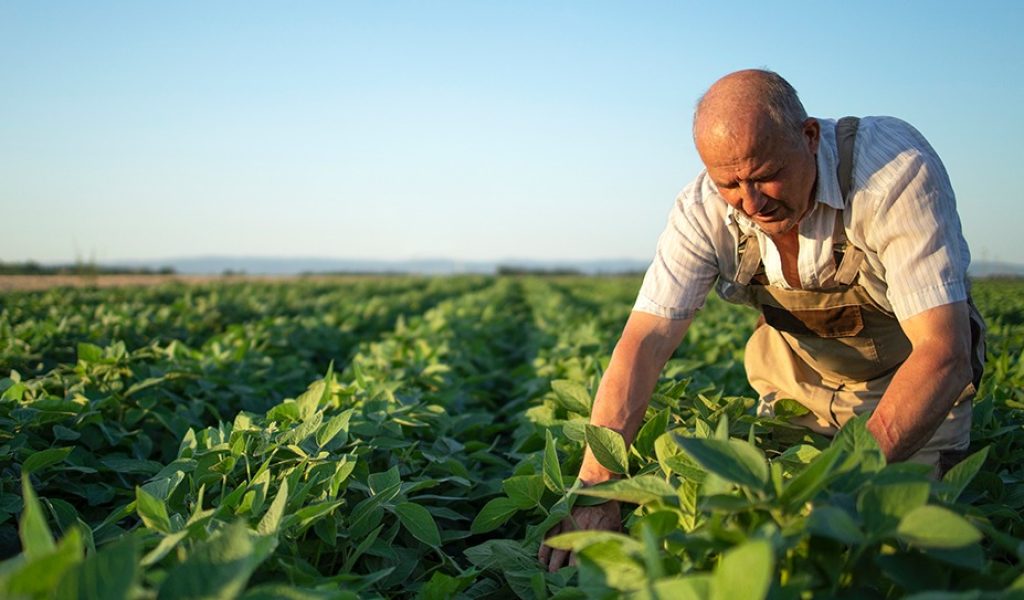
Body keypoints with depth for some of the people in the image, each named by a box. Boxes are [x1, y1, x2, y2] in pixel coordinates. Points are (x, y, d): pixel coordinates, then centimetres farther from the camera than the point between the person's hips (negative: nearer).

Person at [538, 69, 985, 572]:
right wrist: (593, 490, -43)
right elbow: (645, 343, -30)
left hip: (913, 379, -2)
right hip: (800, 379, 3)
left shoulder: (895, 166, -34)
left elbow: (943, 353, -38)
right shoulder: (703, 212, -23)